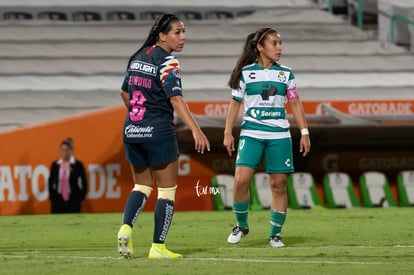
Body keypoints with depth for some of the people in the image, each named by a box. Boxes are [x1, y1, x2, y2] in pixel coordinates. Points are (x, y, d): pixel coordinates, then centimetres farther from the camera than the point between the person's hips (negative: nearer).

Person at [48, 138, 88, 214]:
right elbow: (50, 182, 13)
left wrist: (81, 197, -1)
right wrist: (52, 196, 7)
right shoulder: (55, 165, 5)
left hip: (73, 200, -2)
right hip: (57, 200, 2)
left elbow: (84, 182, 3)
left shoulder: (78, 165, -2)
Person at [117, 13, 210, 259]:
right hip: (159, 133, -7)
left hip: (132, 130, 7)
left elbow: (125, 92, 22)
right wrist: (196, 131, -29)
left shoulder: (139, 57, 11)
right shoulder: (167, 62, -12)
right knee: (167, 190, 4)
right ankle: (158, 247, 2)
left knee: (143, 185, 18)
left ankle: (126, 227, -5)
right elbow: (176, 100, -22)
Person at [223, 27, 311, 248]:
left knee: (278, 185, 0)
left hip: (279, 135, 2)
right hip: (251, 133, -2)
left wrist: (304, 132, 4)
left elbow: (295, 103, 10)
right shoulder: (246, 72, 2)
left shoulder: (285, 74, 7)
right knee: (241, 180, -13)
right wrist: (228, 133, 2)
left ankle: (275, 234, 10)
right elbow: (235, 103, 7)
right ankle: (241, 226, 7)